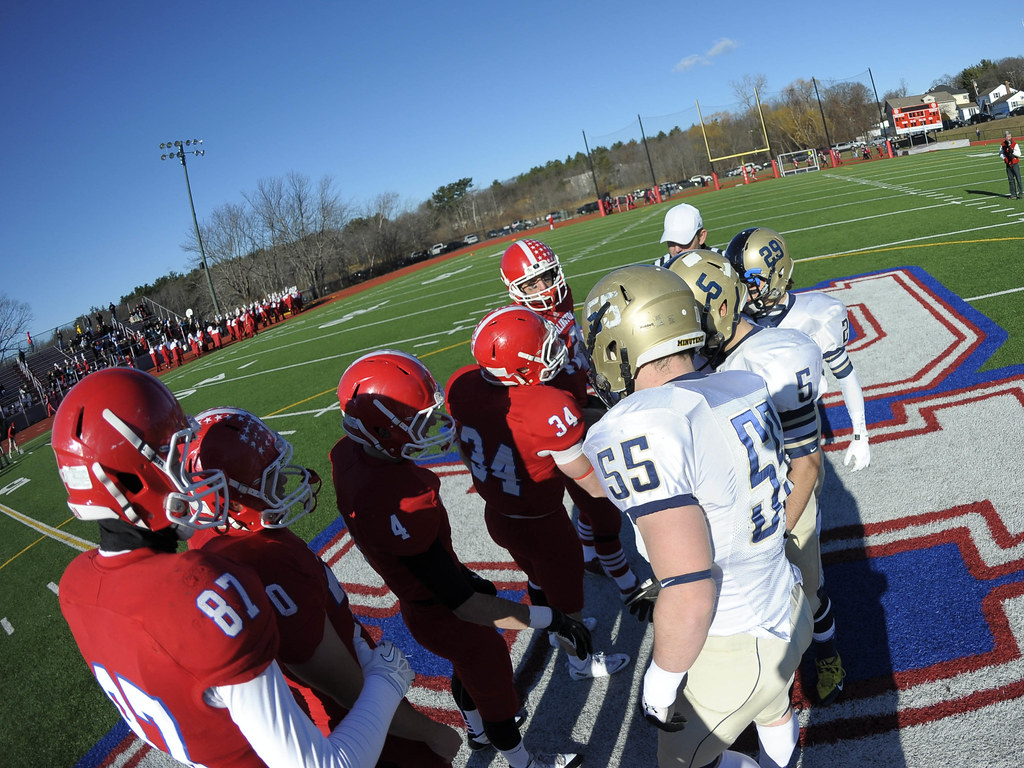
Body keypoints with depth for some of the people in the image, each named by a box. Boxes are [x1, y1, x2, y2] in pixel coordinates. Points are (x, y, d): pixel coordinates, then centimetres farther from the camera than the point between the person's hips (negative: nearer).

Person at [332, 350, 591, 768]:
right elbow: (465, 606, -33)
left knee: (468, 669, 35)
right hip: (446, 620, -8)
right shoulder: (397, 506, -42)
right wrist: (551, 620, -27)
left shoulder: (350, 453, -15)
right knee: (496, 694, 21)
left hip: (418, 603, 8)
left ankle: (477, 732, 64)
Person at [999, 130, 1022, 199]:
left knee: (1018, 179, -4)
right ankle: (1013, 194, 13)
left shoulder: (1015, 144, -7)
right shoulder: (1003, 145, 4)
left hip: (1015, 164, -3)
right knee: (1011, 180, 7)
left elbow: (1019, 154, -12)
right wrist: (1004, 158, -13)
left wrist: (1012, 151, -27)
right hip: (1008, 165, 3)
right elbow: (1000, 154, 5)